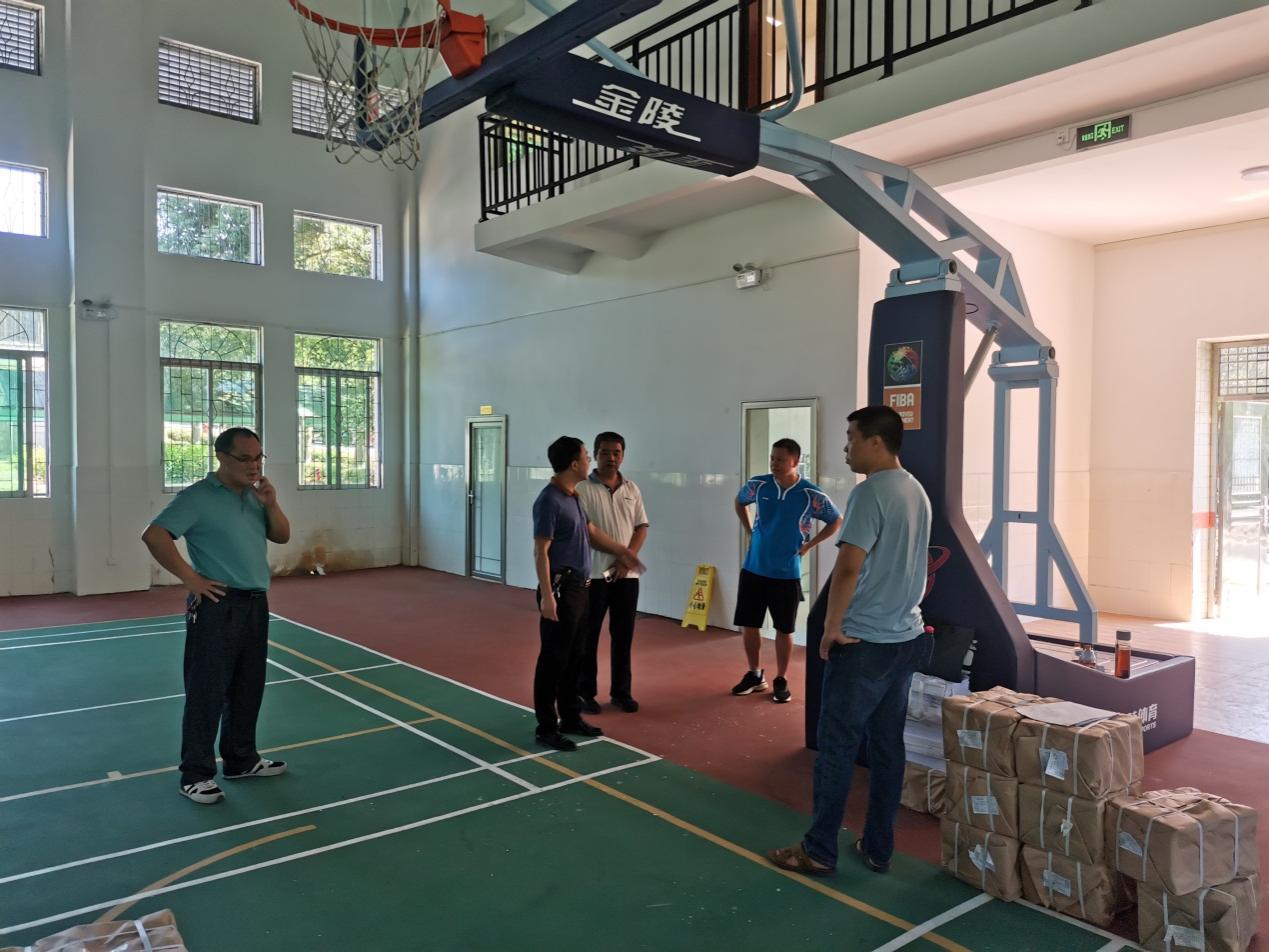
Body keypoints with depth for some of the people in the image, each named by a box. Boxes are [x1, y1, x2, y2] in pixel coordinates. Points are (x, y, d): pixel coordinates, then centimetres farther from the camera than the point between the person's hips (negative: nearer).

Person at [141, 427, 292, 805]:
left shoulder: (256, 496, 12)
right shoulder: (198, 497, -11)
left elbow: (281, 536, 13)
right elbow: (154, 535, -17)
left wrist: (271, 504, -4)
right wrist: (190, 578, -17)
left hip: (256, 603, 8)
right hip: (217, 606, -7)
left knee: (248, 688, 15)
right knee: (207, 691, -2)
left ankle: (241, 759, 28)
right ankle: (196, 774, 8)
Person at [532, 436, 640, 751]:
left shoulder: (573, 497, 11)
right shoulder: (549, 500, -17)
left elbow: (591, 531, 28)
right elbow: (541, 551, -20)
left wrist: (620, 550, 38)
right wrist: (546, 595, -24)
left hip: (579, 587, 9)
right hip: (561, 589, -9)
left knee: (574, 657, 16)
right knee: (553, 659, -2)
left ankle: (570, 717, 27)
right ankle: (546, 728, 7)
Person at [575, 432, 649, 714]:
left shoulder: (632, 490, 9)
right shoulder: (583, 489, -6)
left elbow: (641, 528, 8)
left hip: (627, 574, 4)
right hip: (593, 574, -4)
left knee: (623, 636, 10)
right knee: (588, 636, 5)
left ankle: (621, 691, 22)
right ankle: (585, 692, 16)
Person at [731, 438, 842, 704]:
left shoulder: (812, 495, -12)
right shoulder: (758, 485, -5)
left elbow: (836, 521, 4)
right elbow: (739, 502, 18)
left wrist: (809, 545, -2)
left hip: (786, 573, -2)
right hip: (754, 569, 3)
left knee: (784, 630, 6)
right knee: (749, 624, 8)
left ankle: (781, 681, 21)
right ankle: (754, 675, 25)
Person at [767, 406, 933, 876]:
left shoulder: (870, 492, -17)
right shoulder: (918, 492, 11)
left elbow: (848, 568, -23)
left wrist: (831, 628, -13)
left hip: (863, 643, -9)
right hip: (906, 639, 9)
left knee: (837, 747, 1)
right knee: (888, 746, 13)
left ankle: (819, 850, 11)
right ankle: (878, 848, 22)